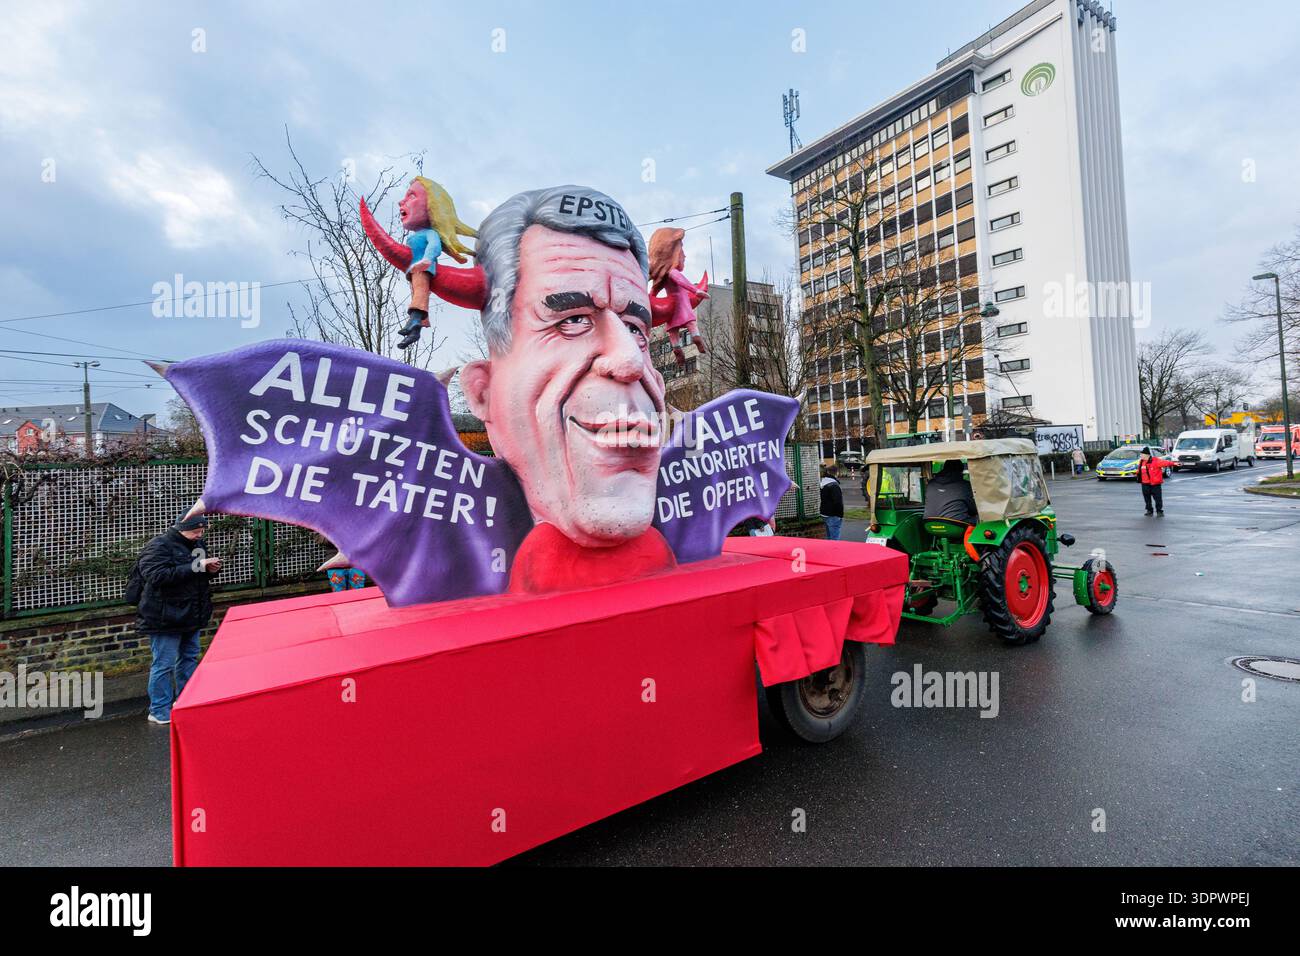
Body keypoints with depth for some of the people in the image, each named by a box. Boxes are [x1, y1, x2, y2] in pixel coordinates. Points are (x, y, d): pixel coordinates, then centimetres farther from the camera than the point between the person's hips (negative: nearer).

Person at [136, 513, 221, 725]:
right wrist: (196, 567, -31)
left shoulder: (198, 544, 10)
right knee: (164, 664, -2)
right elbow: (158, 575, -28)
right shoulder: (158, 546, -15)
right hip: (165, 618, -8)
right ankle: (160, 712, 10)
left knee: (189, 656, 17)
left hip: (192, 616, 8)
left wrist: (212, 569, -1)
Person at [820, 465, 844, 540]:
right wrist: (840, 515, -14)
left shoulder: (823, 484, 12)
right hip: (833, 516, -10)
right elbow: (838, 502, -23)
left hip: (825, 514, 10)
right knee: (835, 539, -6)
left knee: (829, 537, 18)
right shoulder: (834, 485, -19)